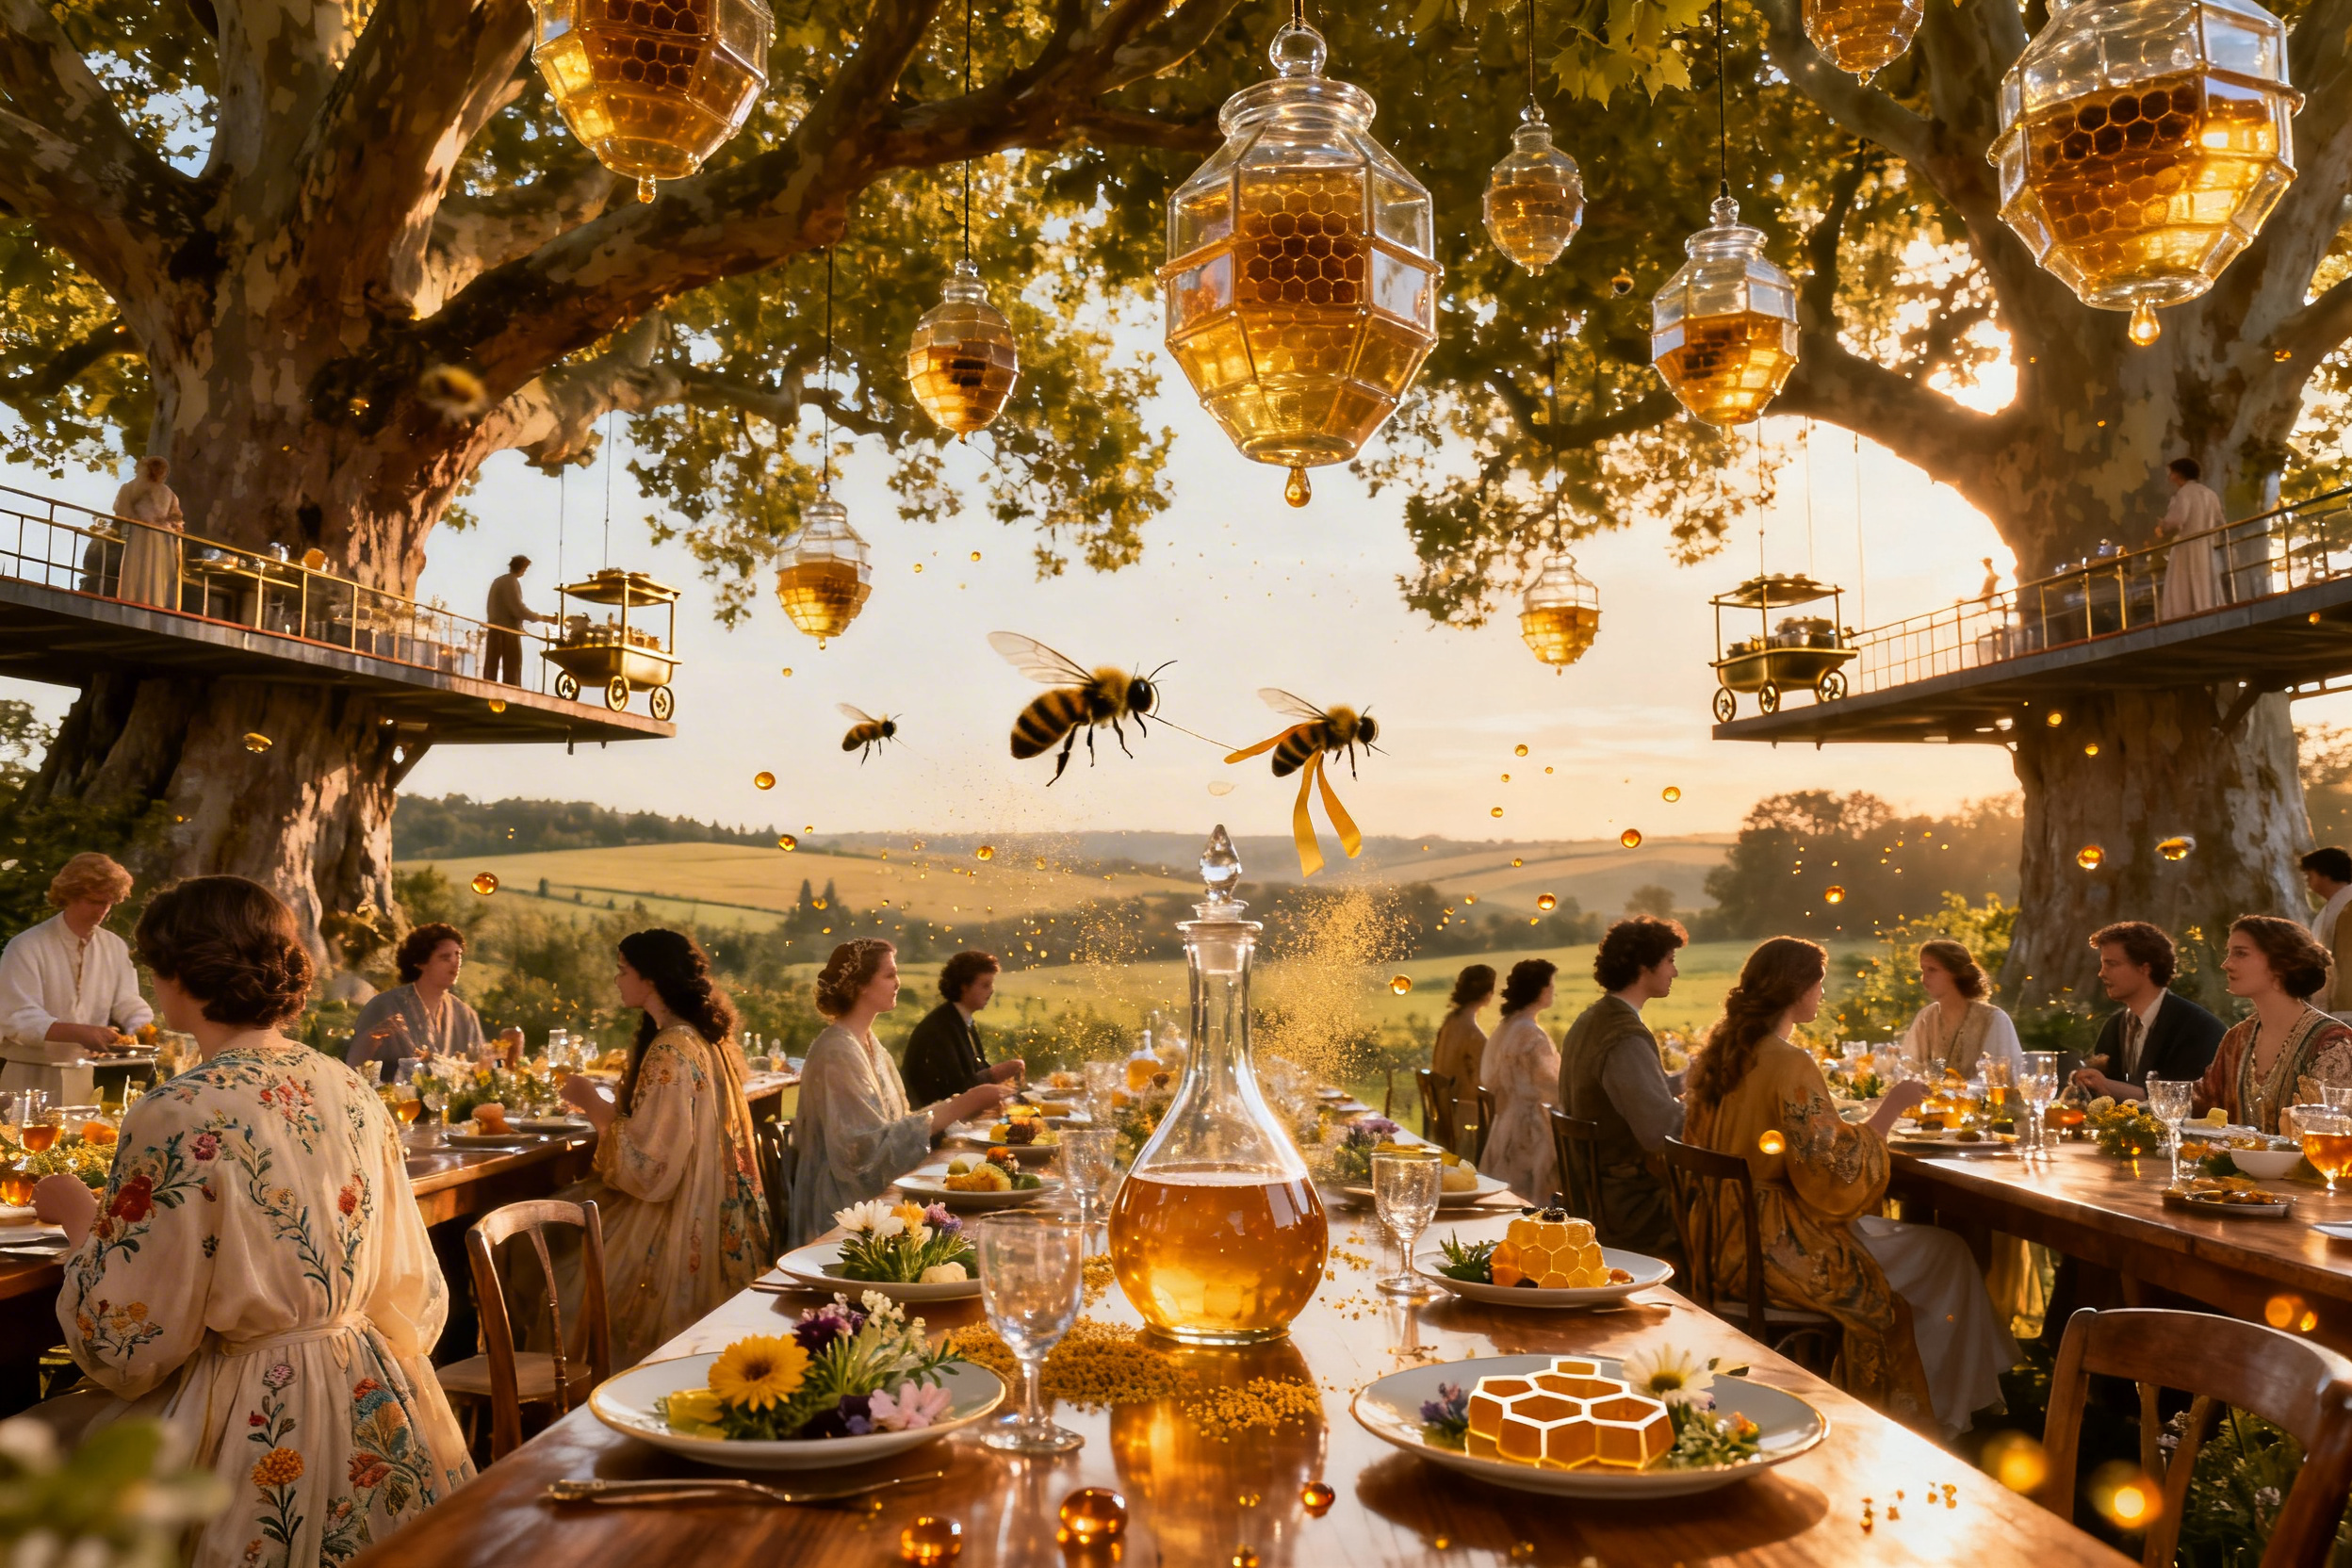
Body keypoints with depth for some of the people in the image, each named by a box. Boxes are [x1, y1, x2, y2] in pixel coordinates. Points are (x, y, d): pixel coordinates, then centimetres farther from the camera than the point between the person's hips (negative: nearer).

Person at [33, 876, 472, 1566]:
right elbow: (412, 1294, 7)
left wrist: (79, 1221, 4)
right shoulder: (353, 1091, -1)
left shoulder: (177, 1116, -18)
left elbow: (122, 1345, -11)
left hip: (253, 1434, -5)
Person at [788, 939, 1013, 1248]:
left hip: (874, 1196, 8)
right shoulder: (838, 1052, -16)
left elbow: (895, 1122, 10)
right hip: (846, 1208, -8)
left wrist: (965, 1105, 2)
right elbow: (874, 1146, -22)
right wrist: (962, 1105, -23)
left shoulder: (867, 1044, 11)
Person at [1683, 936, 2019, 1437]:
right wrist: (1890, 1108, -13)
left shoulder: (1719, 1053, 4)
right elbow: (1834, 1171, -23)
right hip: (1776, 1251, -9)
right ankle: (1945, 1416, 25)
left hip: (1729, 1239, 9)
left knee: (1883, 1232, 26)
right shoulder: (1790, 1064, -21)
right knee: (1947, 1255, 8)